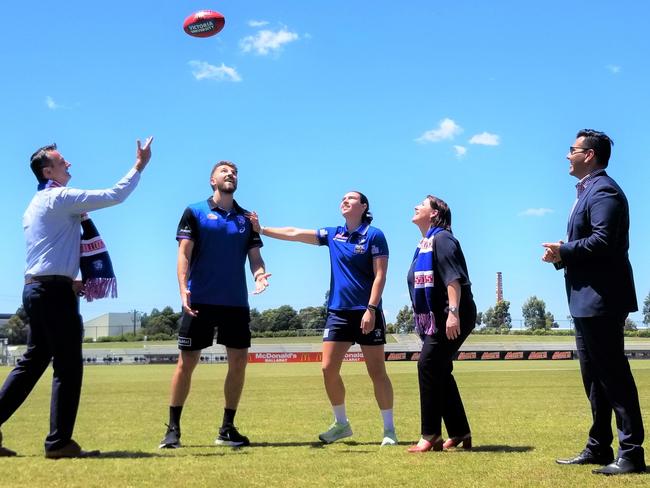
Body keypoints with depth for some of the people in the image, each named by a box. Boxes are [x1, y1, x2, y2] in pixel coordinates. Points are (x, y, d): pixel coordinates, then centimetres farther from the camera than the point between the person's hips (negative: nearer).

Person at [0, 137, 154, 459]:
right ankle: (59, 442, -3)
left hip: (34, 288, 10)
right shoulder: (60, 198, -9)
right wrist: (139, 166, -4)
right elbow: (114, 195, -13)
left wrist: (69, 281, 17)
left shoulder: (35, 205, 21)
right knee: (68, 366, -5)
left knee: (32, 363, 12)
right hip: (54, 291, -10)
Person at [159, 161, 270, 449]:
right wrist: (183, 290, -17)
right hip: (200, 301, -4)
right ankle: (173, 429, 10)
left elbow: (254, 257, 9)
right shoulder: (195, 212, 2)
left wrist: (259, 274, -14)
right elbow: (184, 253, -4)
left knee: (239, 361, 3)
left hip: (236, 303, 4)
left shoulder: (246, 218, 12)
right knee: (187, 361, -1)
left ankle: (227, 429, 15)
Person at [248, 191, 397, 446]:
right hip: (338, 311, 5)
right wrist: (262, 230, 7)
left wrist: (371, 309, -17)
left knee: (377, 372, -2)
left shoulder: (374, 235, -5)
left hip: (367, 313, -5)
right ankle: (341, 423, 18)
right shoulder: (333, 234, 10)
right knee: (329, 369, 1)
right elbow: (295, 233, 13)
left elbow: (380, 275, -10)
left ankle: (389, 429, 9)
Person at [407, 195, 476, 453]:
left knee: (428, 366, -13)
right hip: (434, 319, 10)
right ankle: (460, 433, 17)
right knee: (439, 371, 10)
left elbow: (453, 277, -20)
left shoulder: (442, 238, -9)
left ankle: (431, 435, -8)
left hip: (452, 318, -10)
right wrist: (421, 319, 24)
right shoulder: (424, 244, 19)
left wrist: (453, 312, -28)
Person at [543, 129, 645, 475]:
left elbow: (603, 240, -25)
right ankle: (598, 448, 24)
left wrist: (564, 251, -14)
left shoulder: (603, 191, -13)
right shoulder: (588, 191, 20)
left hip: (602, 300, -11)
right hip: (587, 302, 11)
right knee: (594, 377, 15)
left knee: (613, 375, -7)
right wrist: (561, 255, 2)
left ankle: (632, 453, -2)